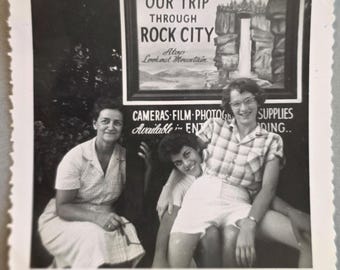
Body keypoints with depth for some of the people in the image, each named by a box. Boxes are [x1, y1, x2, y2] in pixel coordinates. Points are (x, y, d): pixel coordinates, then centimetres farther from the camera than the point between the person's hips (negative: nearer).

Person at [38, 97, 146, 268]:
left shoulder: (124, 157, -5)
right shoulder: (75, 157, -17)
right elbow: (62, 208, -15)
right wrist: (96, 217, -31)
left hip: (104, 218, 3)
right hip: (64, 220, -3)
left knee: (127, 233, -25)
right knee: (94, 236, -32)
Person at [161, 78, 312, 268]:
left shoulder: (272, 141, 10)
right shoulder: (214, 126, 13)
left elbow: (268, 188, -2)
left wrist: (249, 225, -17)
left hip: (238, 202, 0)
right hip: (203, 194, 0)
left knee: (309, 241, -20)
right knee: (176, 259, -25)